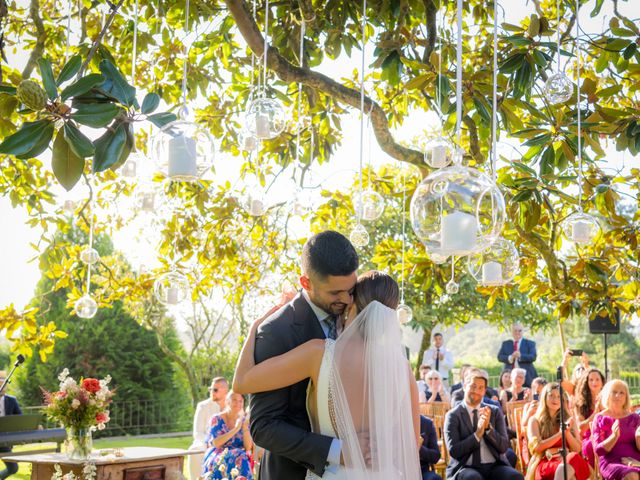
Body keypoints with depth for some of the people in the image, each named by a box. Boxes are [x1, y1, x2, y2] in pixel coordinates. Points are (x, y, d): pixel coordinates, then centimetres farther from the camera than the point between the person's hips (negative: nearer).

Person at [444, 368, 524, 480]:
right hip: (466, 468, -3)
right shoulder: (453, 415, 2)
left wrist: (488, 427, -13)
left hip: (494, 466, 3)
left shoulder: (495, 412, 12)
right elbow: (454, 451, -8)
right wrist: (477, 434, -19)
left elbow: (503, 447, 4)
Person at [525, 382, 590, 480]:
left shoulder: (569, 420, 22)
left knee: (574, 458, -41)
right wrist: (560, 433, -4)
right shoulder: (535, 420, 13)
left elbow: (577, 449, 15)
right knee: (563, 468, -43)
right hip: (545, 464, -2)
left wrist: (567, 432, -2)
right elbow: (537, 446, -2)